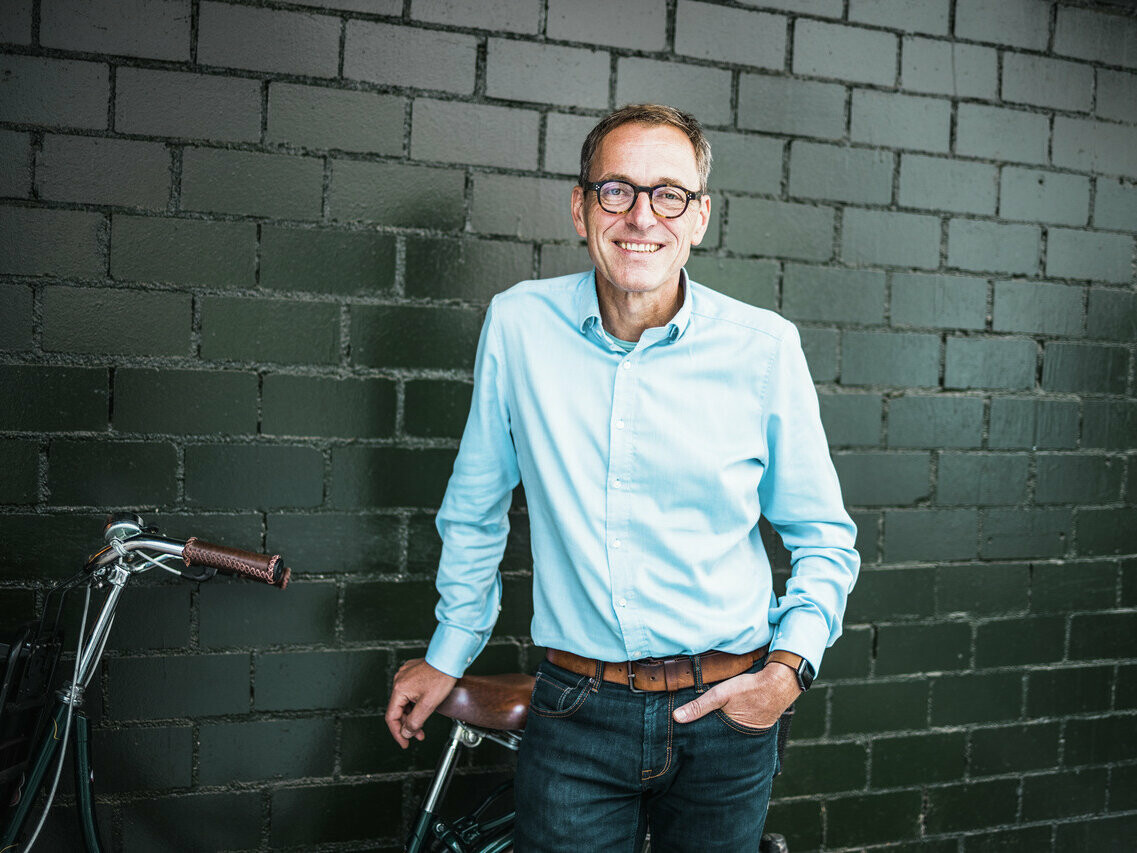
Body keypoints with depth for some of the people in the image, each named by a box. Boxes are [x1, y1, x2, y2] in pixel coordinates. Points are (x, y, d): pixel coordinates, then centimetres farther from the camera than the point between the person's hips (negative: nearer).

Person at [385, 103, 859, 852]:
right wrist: (448, 653, 14)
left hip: (726, 709, 1)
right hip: (577, 711, 0)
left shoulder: (764, 348, -7)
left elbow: (824, 538, 4)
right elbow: (476, 509, 8)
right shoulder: (520, 324, -6)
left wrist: (791, 665, -10)